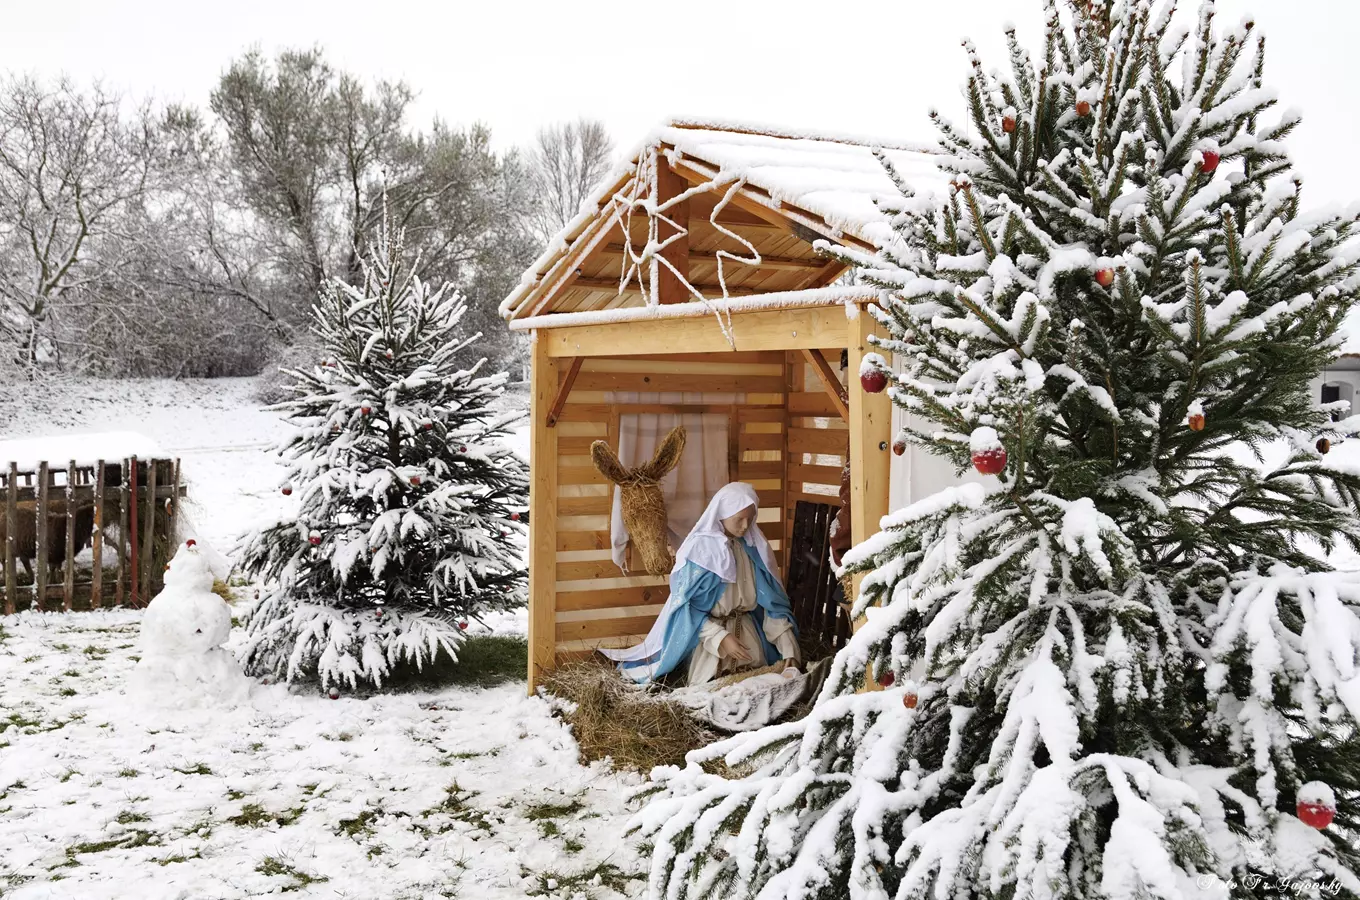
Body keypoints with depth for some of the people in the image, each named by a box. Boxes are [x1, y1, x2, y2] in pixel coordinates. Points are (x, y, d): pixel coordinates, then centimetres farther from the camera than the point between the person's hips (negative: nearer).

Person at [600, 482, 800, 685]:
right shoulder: (700, 549, -16)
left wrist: (788, 647, -8)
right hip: (707, 635, -5)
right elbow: (685, 604, -15)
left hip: (748, 633, 5)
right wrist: (721, 637, -24)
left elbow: (772, 599, 2)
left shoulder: (755, 547, 0)